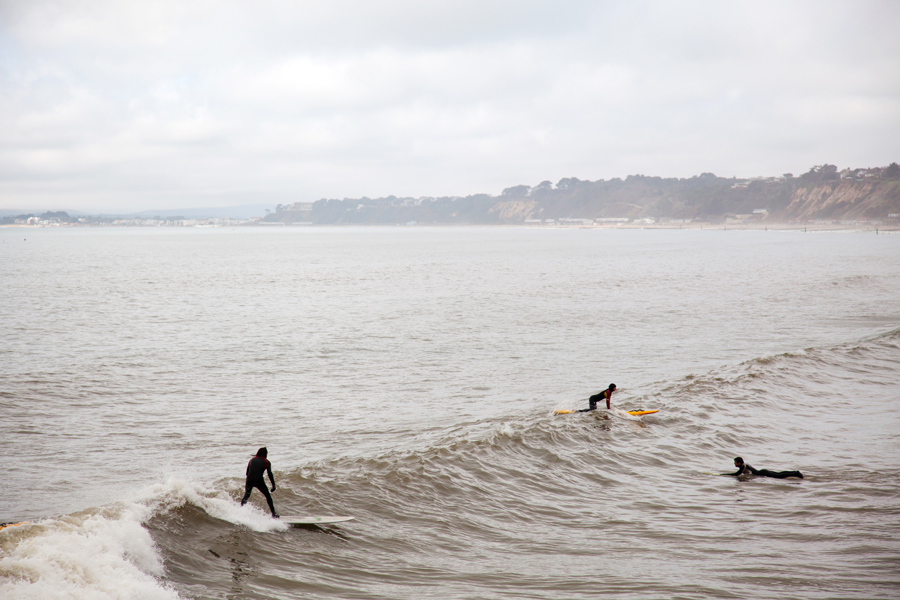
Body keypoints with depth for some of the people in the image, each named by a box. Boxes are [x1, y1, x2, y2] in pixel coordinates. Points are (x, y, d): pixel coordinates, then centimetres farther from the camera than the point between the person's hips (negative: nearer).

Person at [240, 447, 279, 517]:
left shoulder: (252, 460, 19)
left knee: (246, 496, 24)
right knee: (268, 496, 14)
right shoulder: (266, 462, 9)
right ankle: (273, 513, 13)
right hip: (259, 481, -2)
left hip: (249, 480, 2)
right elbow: (270, 474, -1)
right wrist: (273, 485, 1)